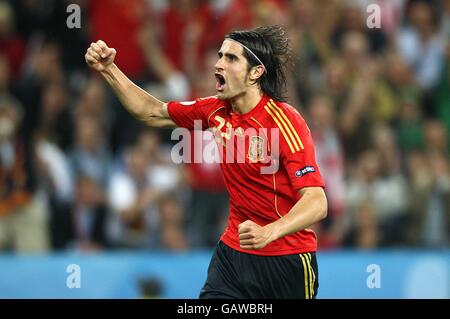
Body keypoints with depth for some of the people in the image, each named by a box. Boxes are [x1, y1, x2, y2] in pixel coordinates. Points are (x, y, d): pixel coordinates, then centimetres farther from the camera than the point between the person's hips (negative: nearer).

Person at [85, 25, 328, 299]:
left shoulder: (286, 122, -19)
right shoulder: (216, 111, 2)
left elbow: (317, 203, -27)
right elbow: (152, 113, 18)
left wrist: (268, 233, -43)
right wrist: (108, 69, 8)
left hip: (286, 262, -5)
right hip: (233, 252, 5)